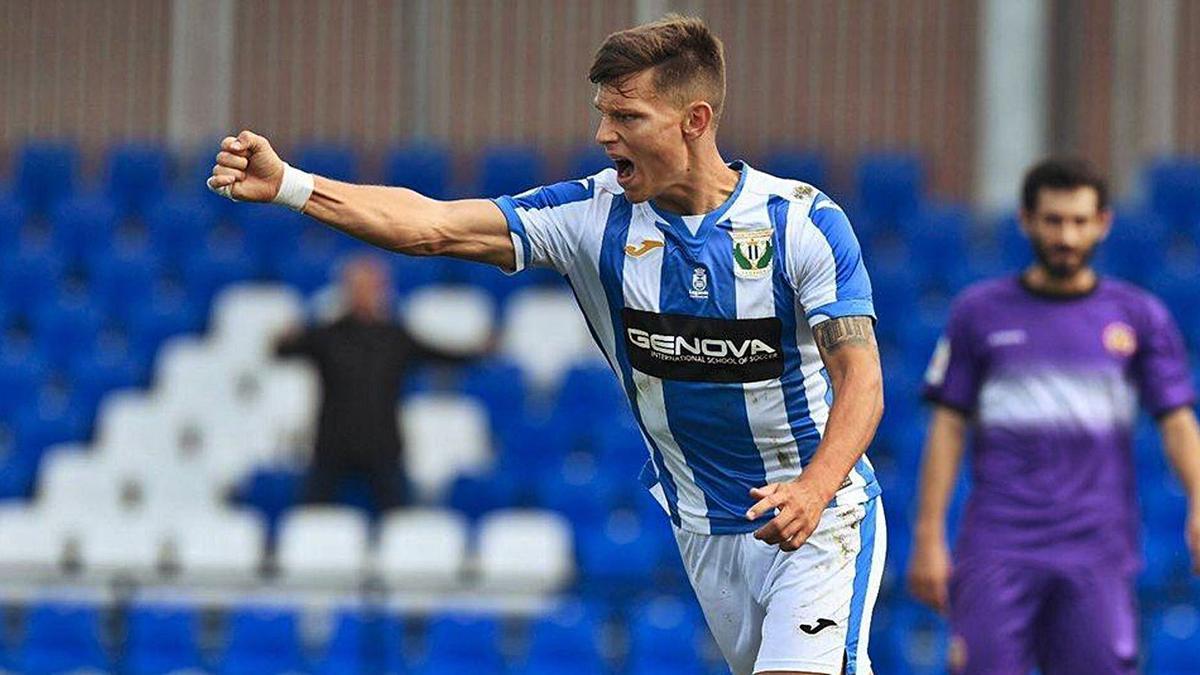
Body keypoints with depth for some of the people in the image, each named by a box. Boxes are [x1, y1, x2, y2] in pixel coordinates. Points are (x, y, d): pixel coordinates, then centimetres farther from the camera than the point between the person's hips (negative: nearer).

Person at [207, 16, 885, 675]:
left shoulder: (806, 221, -14)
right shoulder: (596, 214, -5)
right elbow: (435, 227, -11)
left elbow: (861, 377, -19)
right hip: (704, 528, 5)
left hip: (820, 519, -4)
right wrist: (287, 185, -22)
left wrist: (813, 489, -38)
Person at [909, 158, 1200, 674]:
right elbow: (948, 427, 7)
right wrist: (929, 539, 0)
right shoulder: (980, 312, 8)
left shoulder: (1140, 318, 10)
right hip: (998, 548, 0)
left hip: (1098, 554, 0)